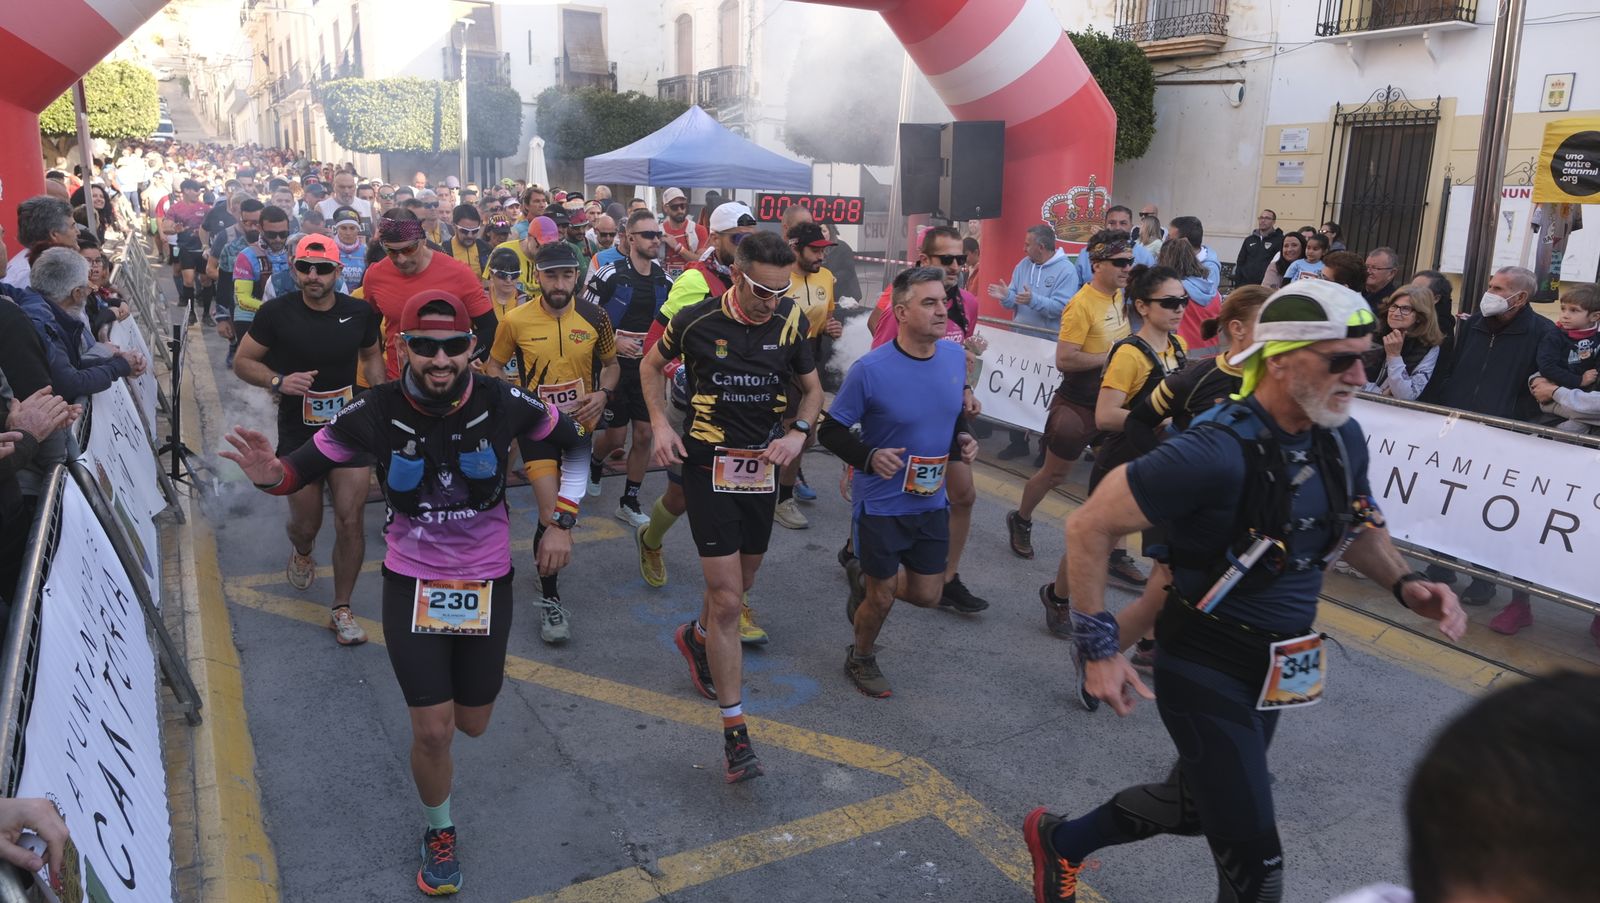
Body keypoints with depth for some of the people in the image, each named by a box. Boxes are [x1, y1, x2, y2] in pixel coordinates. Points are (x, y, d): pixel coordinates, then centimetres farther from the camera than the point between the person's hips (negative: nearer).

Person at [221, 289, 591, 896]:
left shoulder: (502, 404, -17)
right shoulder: (375, 413, -18)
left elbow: (574, 443, 0)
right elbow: (303, 466, -10)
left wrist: (562, 522, -3)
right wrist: (270, 476, -34)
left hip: (487, 583, 1)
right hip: (411, 585, -1)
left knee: (472, 725, 14)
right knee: (433, 730, -2)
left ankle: (470, 669, 53)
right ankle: (439, 834, 28)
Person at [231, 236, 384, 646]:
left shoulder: (359, 312, -4)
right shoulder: (276, 313, -9)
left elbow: (371, 354, 14)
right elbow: (242, 361, -1)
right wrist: (278, 381, -21)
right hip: (298, 434, -1)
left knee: (350, 522, -4)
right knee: (305, 522, 10)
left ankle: (342, 609, 13)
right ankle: (301, 551, 50)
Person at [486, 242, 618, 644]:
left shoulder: (595, 317, -6)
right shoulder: (515, 320, -11)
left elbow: (610, 363, 9)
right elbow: (493, 366, 3)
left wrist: (603, 393, -11)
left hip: (580, 424, 3)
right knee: (551, 513, -14)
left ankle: (547, 570, 49)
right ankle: (550, 599, 4)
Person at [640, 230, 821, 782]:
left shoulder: (791, 321, -5)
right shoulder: (697, 320, -13)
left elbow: (812, 388, 8)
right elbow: (652, 366, 6)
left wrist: (798, 433, -11)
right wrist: (660, 424, -7)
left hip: (763, 467, 4)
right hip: (710, 467, -4)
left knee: (740, 585, 19)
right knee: (727, 599, -9)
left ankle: (696, 638, 53)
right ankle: (735, 732, -1)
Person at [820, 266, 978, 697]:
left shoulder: (955, 356, -4)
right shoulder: (870, 369, -22)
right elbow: (831, 430, -13)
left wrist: (963, 438, -7)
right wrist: (869, 457, -29)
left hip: (932, 500, 5)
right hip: (881, 503, -5)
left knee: (927, 595, 13)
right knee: (883, 596, 9)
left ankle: (864, 577, 43)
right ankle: (861, 659, 40)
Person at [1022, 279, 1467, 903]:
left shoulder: (1343, 439, -4)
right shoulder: (1218, 452, -28)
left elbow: (1358, 525, 17)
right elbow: (1088, 528, -22)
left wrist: (1405, 584, -3)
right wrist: (1099, 648, -21)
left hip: (1272, 672, 8)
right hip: (1205, 670, -8)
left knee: (1193, 806, 25)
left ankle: (1059, 839, 47)